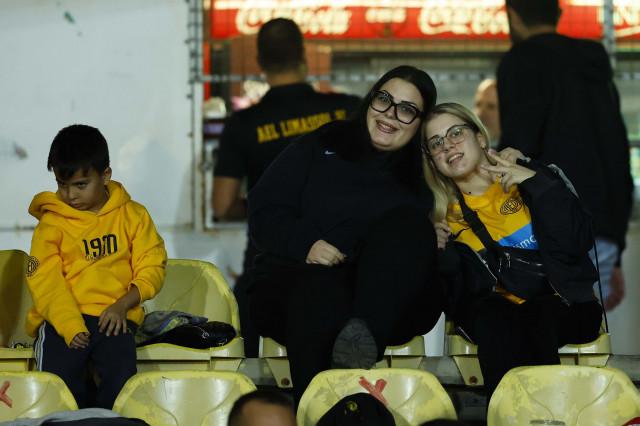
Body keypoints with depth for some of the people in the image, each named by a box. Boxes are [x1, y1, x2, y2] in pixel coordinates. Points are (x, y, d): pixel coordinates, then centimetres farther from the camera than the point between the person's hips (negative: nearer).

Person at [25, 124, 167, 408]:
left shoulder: (132, 216, 10)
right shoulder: (52, 222, 5)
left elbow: (152, 267, 7)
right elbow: (44, 279, -3)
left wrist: (123, 305, -11)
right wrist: (69, 326, -18)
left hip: (113, 318, 1)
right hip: (62, 318, 0)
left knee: (121, 379, -26)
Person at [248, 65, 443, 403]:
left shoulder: (422, 175, 18)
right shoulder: (320, 149, 16)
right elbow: (264, 211, 9)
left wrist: (434, 245, -10)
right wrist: (305, 243, -10)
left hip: (391, 300, 1)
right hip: (295, 282, -1)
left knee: (405, 222, -28)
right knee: (320, 290, -39)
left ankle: (367, 335, -51)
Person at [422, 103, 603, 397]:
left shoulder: (530, 177, 5)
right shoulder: (445, 214, 11)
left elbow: (579, 243, -8)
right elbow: (458, 292, 4)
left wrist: (537, 185, -13)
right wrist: (443, 253, -13)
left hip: (562, 306, -1)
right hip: (494, 305, 1)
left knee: (536, 320, -35)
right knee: (493, 318, -34)